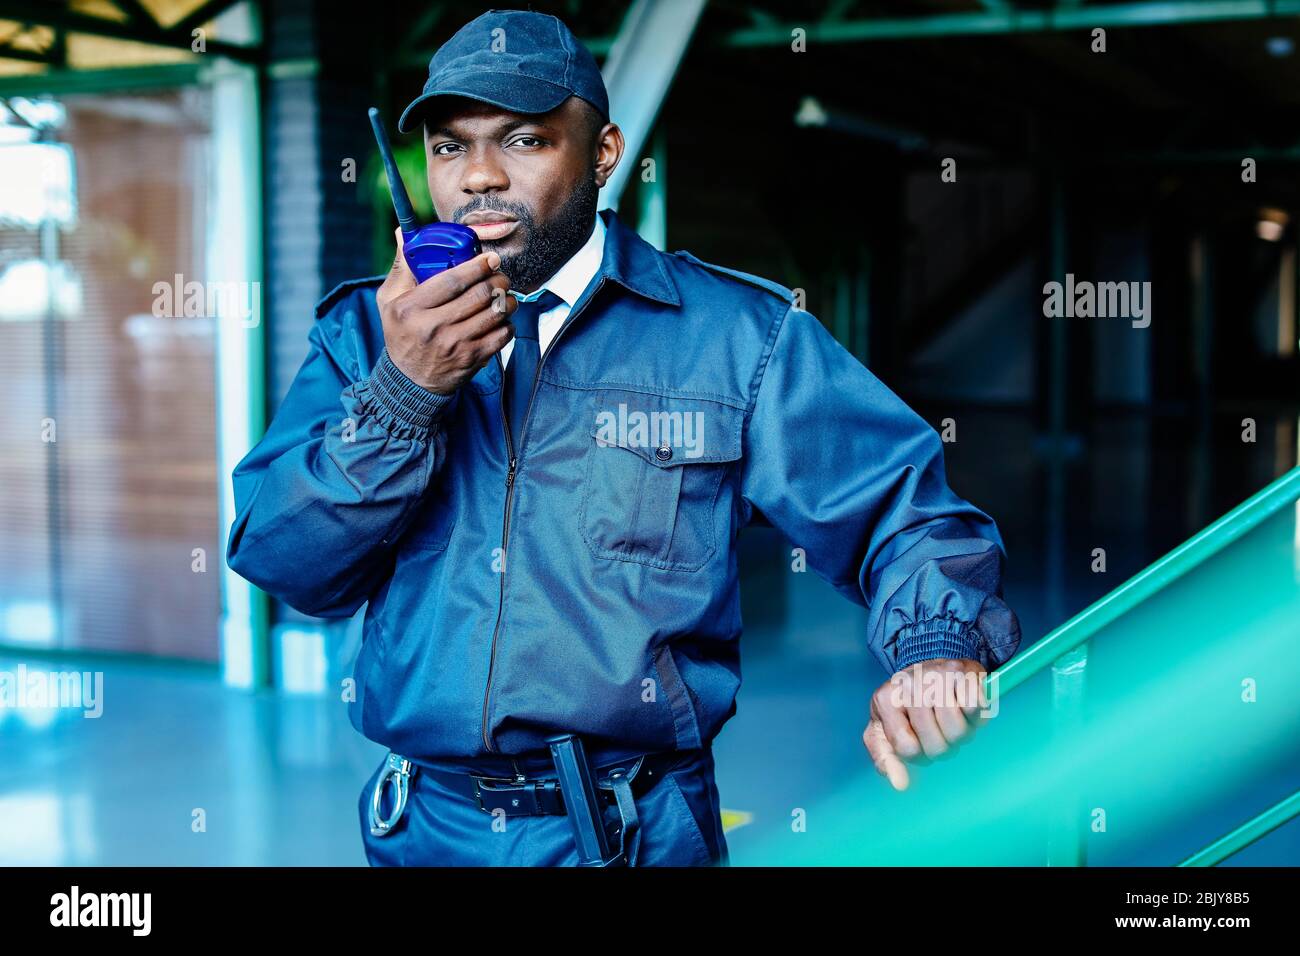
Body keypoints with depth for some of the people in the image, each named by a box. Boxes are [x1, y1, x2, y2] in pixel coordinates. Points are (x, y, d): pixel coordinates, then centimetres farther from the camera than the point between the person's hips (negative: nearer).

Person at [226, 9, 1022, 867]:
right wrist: (402, 389, -19)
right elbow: (281, 563, -6)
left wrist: (940, 652, -25)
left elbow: (904, 515, -5)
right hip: (426, 828, 3)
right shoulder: (368, 330, 3)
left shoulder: (736, 335, -4)